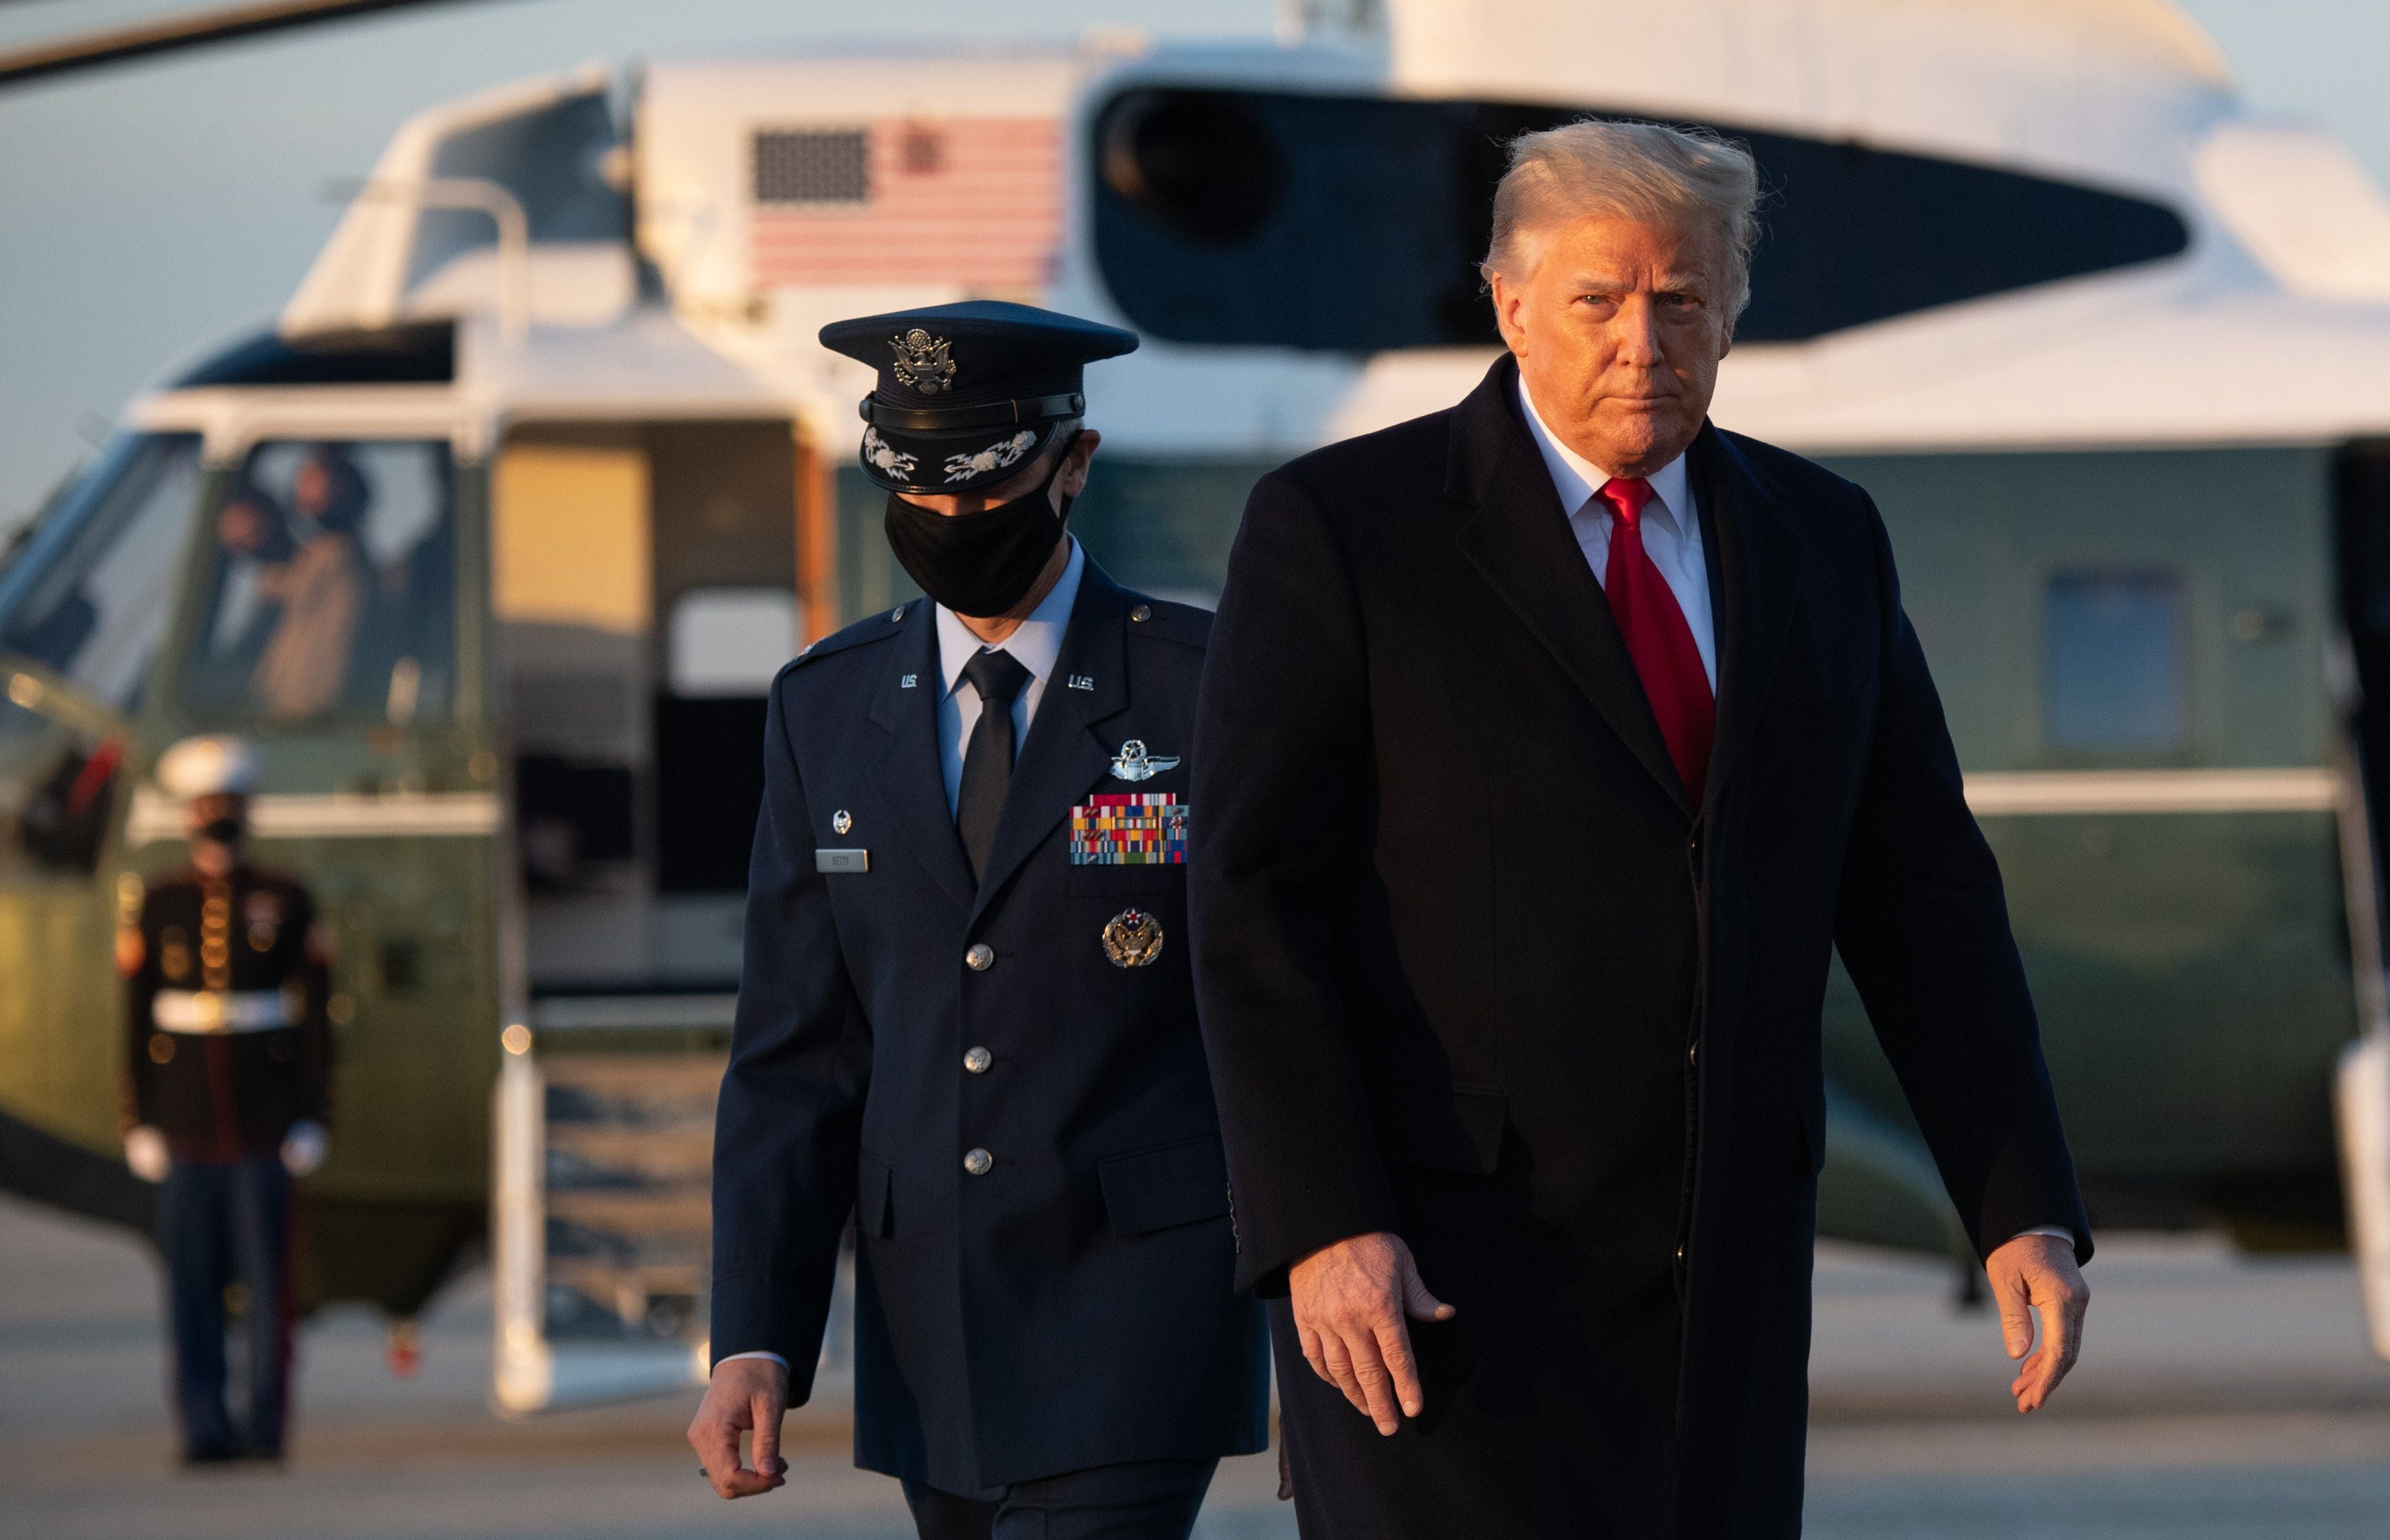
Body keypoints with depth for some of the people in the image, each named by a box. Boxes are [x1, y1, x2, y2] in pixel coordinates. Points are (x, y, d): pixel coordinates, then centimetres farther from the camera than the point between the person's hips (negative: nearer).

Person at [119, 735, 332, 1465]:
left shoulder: (285, 902, 3)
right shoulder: (154, 905, 5)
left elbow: (315, 1017, 4)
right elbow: (135, 1020, 5)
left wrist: (313, 1117, -2)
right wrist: (139, 1123, 0)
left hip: (264, 1126, -1)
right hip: (186, 1124, 1)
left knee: (266, 1278, -3)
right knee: (192, 1279, 0)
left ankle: (265, 1424, 3)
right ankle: (204, 1425, 4)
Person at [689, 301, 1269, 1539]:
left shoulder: (1207, 687, -3)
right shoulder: (827, 709, 9)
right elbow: (794, 1055, 8)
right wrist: (753, 1338, -2)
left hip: (1140, 1303, -5)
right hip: (929, 1334, 5)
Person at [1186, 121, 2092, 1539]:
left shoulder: (1821, 542, 11)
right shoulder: (1340, 530, -5)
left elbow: (1920, 896, 12)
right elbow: (1255, 902, -9)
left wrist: (2027, 1210, 3)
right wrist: (1321, 1227, -19)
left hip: (1719, 1267, 5)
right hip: (1434, 1274, -5)